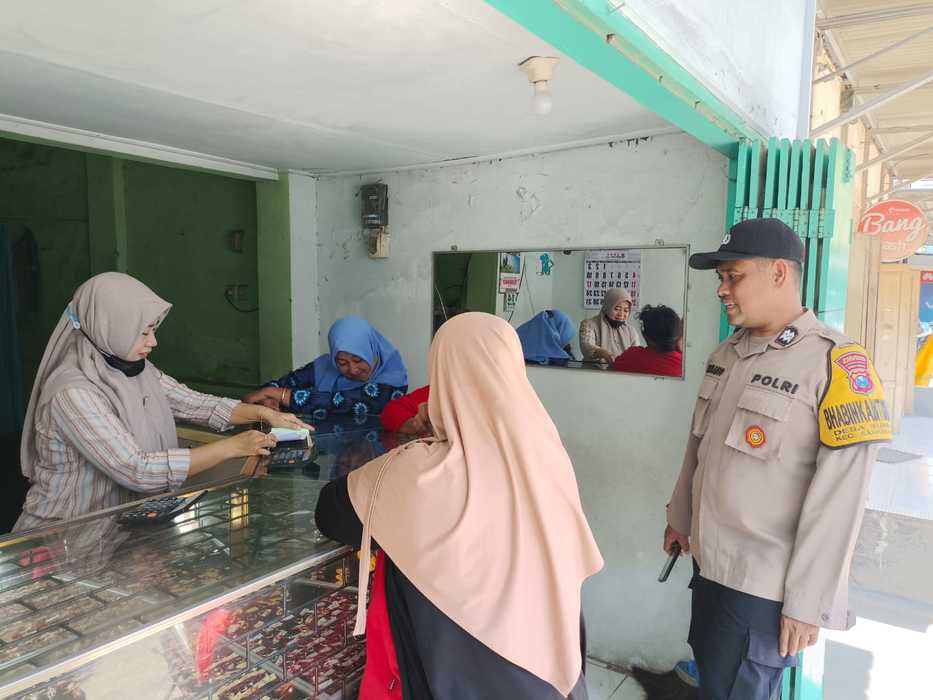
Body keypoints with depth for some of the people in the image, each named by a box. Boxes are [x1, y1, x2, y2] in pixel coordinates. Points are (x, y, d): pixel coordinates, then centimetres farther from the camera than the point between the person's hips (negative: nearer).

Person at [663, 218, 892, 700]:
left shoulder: (837, 364, -18)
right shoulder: (726, 353, 4)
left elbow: (837, 502, -19)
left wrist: (807, 602, -16)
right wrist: (680, 516, 19)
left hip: (766, 584, -6)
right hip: (709, 561, 6)